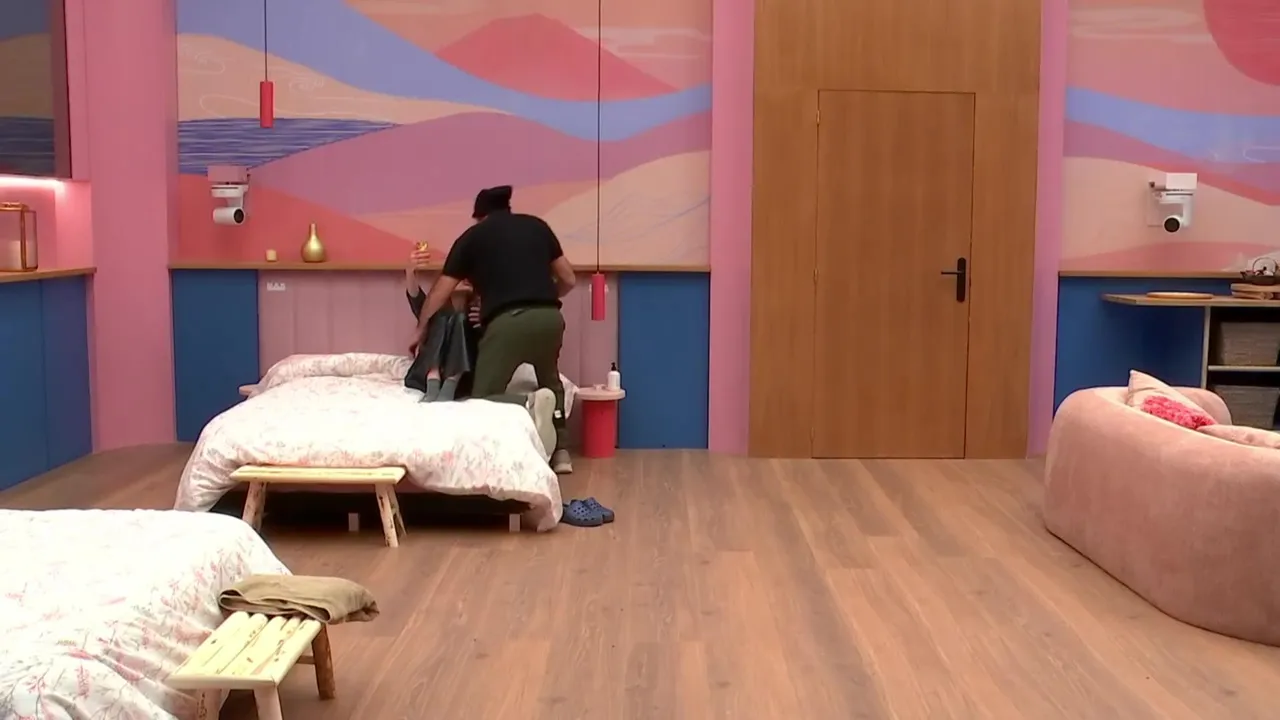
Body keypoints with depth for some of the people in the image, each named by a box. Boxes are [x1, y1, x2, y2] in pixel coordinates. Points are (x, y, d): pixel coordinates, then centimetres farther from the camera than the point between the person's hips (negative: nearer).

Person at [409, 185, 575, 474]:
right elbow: (568, 279, 23)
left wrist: (420, 331, 36)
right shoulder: (537, 225, 21)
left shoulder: (472, 236, 16)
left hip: (508, 321, -4)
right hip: (550, 317, 4)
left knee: (483, 398, 5)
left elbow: (439, 293, 21)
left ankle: (528, 404, -25)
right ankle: (560, 451, 17)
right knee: (550, 382, 31)